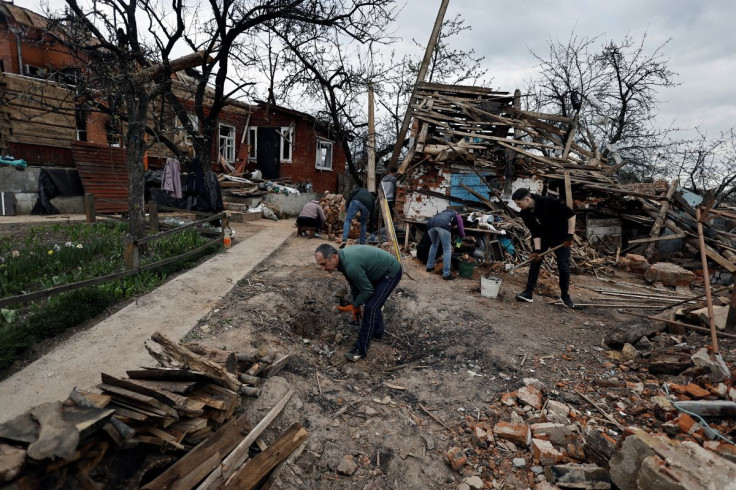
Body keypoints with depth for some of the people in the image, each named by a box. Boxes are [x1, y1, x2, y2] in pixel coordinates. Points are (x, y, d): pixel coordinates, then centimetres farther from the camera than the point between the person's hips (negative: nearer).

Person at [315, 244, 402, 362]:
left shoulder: (351, 265, -35)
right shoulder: (343, 257, -6)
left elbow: (367, 290, -22)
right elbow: (354, 283, 8)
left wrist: (353, 306, -7)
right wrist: (356, 305, 12)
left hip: (391, 272, -9)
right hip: (380, 269, 9)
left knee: (370, 307, -11)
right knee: (373, 303, 20)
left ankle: (361, 349, -2)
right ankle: (378, 331, 42)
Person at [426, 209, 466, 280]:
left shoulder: (443, 213, 45)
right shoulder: (458, 216, 31)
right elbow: (462, 232, 21)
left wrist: (448, 243, 59)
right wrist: (463, 236, 45)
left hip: (431, 224, 6)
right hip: (443, 225, -6)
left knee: (434, 245, 31)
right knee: (447, 249, 7)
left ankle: (429, 267, 37)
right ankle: (446, 274, 7)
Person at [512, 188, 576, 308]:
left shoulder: (548, 202, -30)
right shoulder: (525, 213, -14)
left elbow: (571, 214, -23)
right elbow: (535, 232, -11)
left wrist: (570, 234, -25)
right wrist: (537, 249, -20)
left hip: (561, 237, -4)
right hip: (542, 238, 4)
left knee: (564, 266, 0)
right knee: (534, 263, -3)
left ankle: (565, 296, 17)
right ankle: (528, 293, 1)